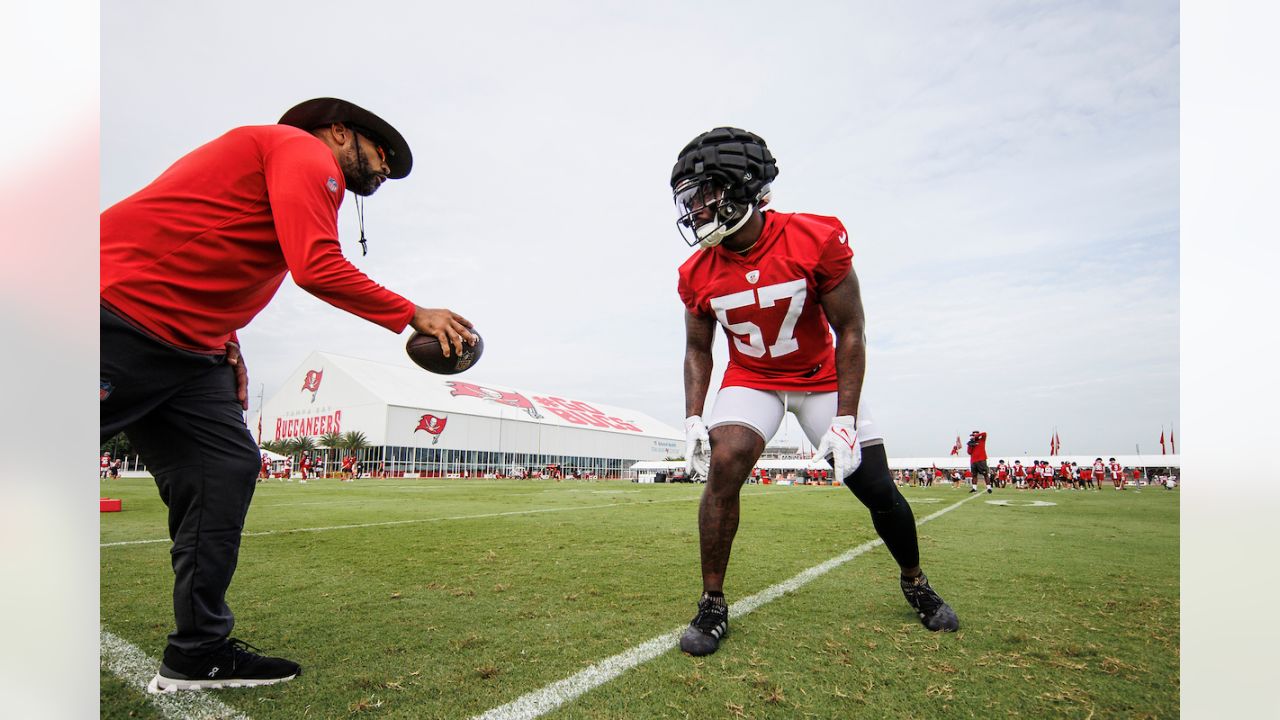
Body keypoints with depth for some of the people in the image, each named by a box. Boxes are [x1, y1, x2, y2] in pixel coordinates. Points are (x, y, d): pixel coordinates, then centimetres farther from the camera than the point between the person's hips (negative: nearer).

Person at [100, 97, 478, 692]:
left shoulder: (282, 166, 23)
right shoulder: (305, 150, -6)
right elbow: (318, 269, -21)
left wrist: (224, 343, 9)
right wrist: (414, 317, -11)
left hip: (187, 347, 10)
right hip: (122, 316, -10)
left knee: (227, 470, 2)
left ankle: (198, 656, 7)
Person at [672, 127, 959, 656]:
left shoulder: (817, 241, -25)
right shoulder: (697, 275, -15)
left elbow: (849, 333, -17)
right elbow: (697, 349, 0)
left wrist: (845, 421, -21)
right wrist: (693, 420, -12)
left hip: (822, 376, -1)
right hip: (751, 379, 1)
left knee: (878, 491, 1)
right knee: (723, 464, -25)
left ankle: (915, 583, 33)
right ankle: (713, 605, -8)